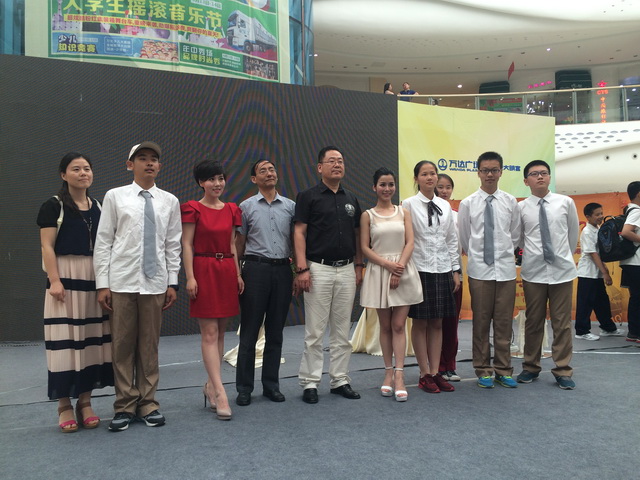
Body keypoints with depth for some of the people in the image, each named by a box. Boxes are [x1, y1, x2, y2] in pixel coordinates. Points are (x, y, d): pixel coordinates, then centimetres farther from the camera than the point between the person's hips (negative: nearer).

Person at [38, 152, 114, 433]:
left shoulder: (98, 207, 13)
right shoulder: (53, 206, -1)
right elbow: (47, 246, -6)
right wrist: (54, 281, -16)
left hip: (95, 279, 5)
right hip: (66, 277, -4)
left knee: (92, 338, 5)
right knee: (65, 338, -1)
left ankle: (85, 401, 16)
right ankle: (64, 405, 8)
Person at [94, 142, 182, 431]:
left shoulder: (170, 201, 8)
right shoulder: (115, 196, 4)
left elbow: (173, 245, 9)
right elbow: (103, 242, 2)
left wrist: (172, 282, 5)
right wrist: (102, 284, -3)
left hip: (155, 283, 1)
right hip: (121, 282, -1)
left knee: (150, 345, 7)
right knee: (122, 345, 3)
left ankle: (147, 403, 19)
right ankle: (125, 406, 16)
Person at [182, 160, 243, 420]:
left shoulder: (231, 210, 12)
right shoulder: (192, 209, -3)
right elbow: (187, 245, -6)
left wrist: (238, 274, 11)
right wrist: (190, 277, -13)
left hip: (227, 271, 6)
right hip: (204, 270, -6)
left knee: (220, 332, 10)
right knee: (209, 333, -6)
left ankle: (211, 385, 23)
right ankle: (220, 393, -6)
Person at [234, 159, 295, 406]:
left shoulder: (290, 206, 10)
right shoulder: (247, 206, 5)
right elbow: (239, 243, 6)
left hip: (283, 269, 2)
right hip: (256, 268, -2)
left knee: (276, 332, 9)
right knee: (249, 332, 1)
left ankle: (271, 385, 19)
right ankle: (244, 388, 11)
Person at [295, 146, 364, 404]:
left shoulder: (351, 199, 14)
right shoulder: (308, 196, -2)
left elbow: (357, 234, 17)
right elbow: (299, 232, -7)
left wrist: (359, 266, 10)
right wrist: (302, 268, -15)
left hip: (347, 270, 5)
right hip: (318, 269, -5)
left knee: (342, 330, 10)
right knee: (314, 331, 0)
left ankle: (340, 380, 20)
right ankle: (309, 382, 11)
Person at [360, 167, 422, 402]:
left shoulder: (403, 213, 9)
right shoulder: (368, 215, 5)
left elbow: (410, 243, 1)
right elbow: (365, 247, -2)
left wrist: (400, 266, -14)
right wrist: (388, 264, -13)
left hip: (404, 272, 1)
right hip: (379, 272, 0)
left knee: (398, 325, -2)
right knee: (385, 326, 7)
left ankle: (399, 376, -2)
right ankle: (388, 372, 16)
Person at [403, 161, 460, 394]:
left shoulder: (445, 206, 10)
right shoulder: (409, 204, -3)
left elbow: (452, 240, 12)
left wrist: (456, 270, 8)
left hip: (442, 270, 4)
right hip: (420, 269, -4)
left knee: (437, 323, 8)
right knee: (420, 323, 3)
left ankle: (436, 373, 16)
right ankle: (425, 374, 13)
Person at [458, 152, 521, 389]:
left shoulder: (510, 202, 4)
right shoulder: (468, 203, 1)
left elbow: (515, 235, 14)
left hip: (506, 269, 1)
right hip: (479, 270, -1)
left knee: (504, 322, 6)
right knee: (481, 322, 4)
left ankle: (503, 370, 17)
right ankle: (483, 370, 16)